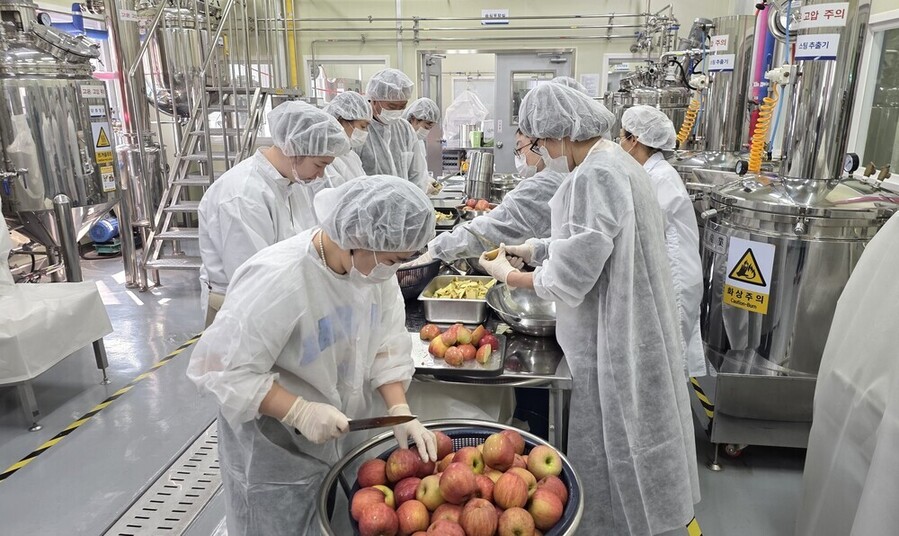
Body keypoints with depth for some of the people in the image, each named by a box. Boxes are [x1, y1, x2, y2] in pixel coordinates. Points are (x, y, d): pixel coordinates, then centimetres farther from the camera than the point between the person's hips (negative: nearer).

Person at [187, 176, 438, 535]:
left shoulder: (374, 266, -10)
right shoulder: (277, 279, -31)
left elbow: (387, 346, -3)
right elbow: (222, 368, -25)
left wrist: (399, 410, -16)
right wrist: (300, 412, -30)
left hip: (345, 434, 6)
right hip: (274, 448, -6)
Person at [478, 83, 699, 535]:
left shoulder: (595, 176, -24)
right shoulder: (614, 161, 8)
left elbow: (569, 278, -23)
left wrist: (508, 275, -9)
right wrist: (537, 250, 9)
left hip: (613, 340, -10)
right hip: (625, 327, 10)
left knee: (615, 438, 8)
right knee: (621, 433, 23)